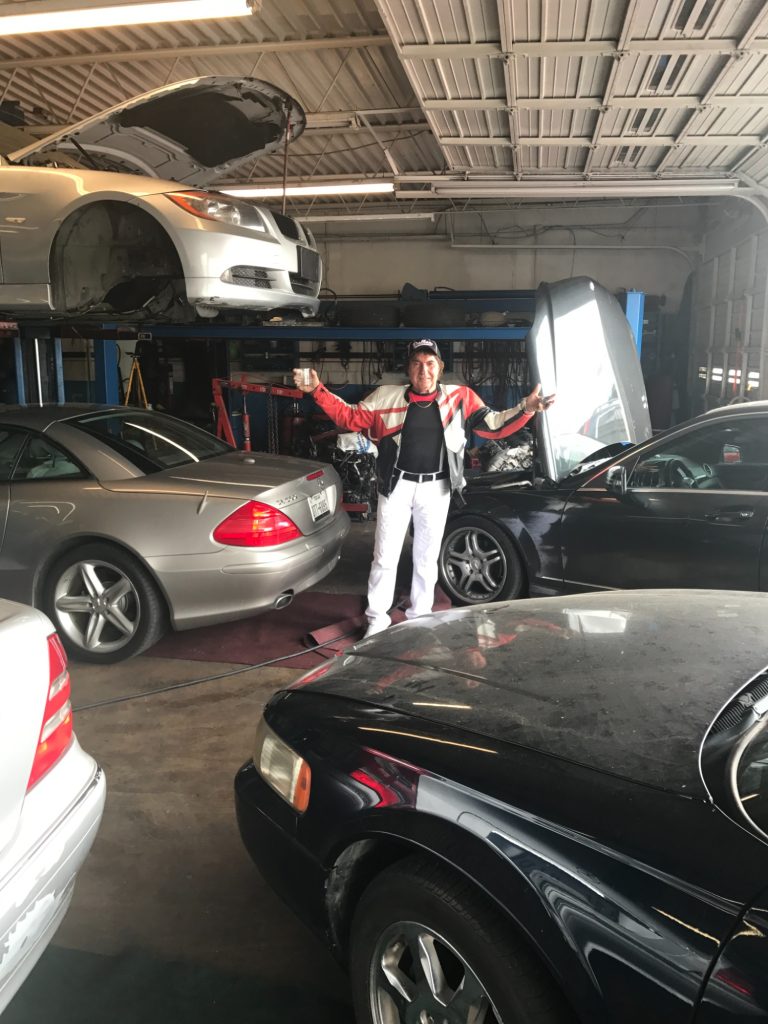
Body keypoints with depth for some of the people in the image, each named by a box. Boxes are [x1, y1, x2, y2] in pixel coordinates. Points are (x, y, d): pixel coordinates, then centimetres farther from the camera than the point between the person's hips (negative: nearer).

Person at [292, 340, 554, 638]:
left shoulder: (459, 397, 0)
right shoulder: (387, 396, -1)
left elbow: (494, 425, 3)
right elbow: (349, 417, 3)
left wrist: (526, 408, -10)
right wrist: (317, 390, -6)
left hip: (435, 489, 1)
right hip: (397, 485, -1)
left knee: (427, 558, 14)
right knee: (385, 557, 4)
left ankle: (420, 618, 30)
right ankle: (377, 619, 19)